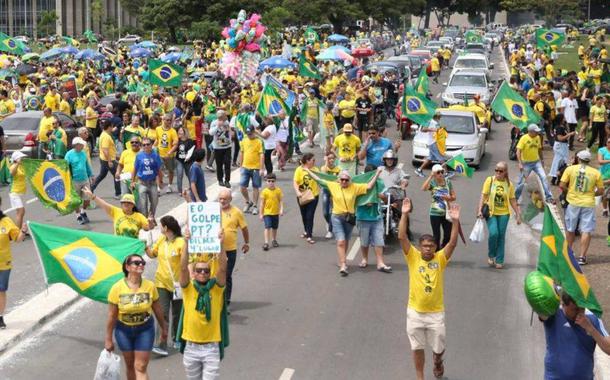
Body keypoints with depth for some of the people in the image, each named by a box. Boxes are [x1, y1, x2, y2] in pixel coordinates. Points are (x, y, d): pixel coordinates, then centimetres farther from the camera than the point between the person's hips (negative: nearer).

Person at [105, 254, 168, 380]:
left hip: (145, 329, 0)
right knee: (130, 365, 14)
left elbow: (157, 309, 1)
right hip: (124, 329, 0)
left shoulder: (150, 286, -14)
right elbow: (112, 316, -9)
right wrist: (108, 339, -5)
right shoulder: (117, 288, -16)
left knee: (140, 367, -3)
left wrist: (164, 328, 12)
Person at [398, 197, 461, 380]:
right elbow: (402, 237, -15)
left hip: (436, 312, 0)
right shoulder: (413, 257, -5)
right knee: (417, 348, 9)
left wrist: (455, 220, -26)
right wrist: (404, 214, -24)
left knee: (438, 347, 11)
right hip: (415, 312, 0)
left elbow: (453, 242, -16)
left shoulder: (440, 258, -4)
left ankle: (437, 362, 45)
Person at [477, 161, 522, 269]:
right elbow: (483, 195, -4)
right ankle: (491, 255, 7)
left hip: (504, 213, 2)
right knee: (493, 233, -17)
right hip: (491, 212, -2)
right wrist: (480, 210, -13)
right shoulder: (490, 180, -2)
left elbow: (512, 200, 9)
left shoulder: (509, 184, 4)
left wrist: (518, 214, 7)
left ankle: (499, 260, 12)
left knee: (501, 236, 2)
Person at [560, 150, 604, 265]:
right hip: (588, 204, -1)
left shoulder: (570, 169, -3)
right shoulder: (596, 172, 0)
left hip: (573, 203, 1)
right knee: (586, 231, 2)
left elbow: (562, 185, -6)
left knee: (570, 229, 17)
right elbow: (601, 191, 3)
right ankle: (582, 257, -2)